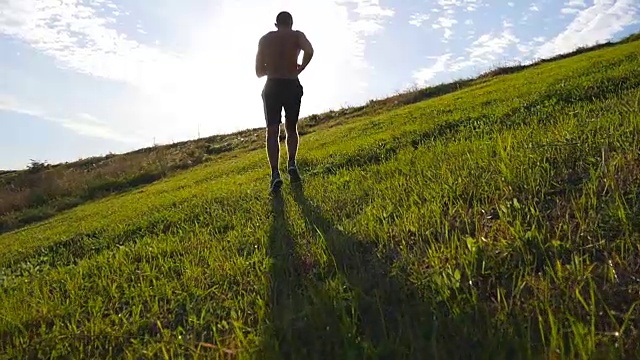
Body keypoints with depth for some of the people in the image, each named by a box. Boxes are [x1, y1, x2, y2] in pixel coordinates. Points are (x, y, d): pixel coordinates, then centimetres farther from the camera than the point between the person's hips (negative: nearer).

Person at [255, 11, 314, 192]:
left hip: (272, 87, 1)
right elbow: (309, 51, -15)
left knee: (272, 131, -2)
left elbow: (259, 71, 15)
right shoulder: (297, 35, 8)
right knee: (291, 129, 16)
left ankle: (275, 174, -15)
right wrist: (300, 68, 1)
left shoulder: (265, 39, 14)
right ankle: (292, 164, -3)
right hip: (292, 86, 0)